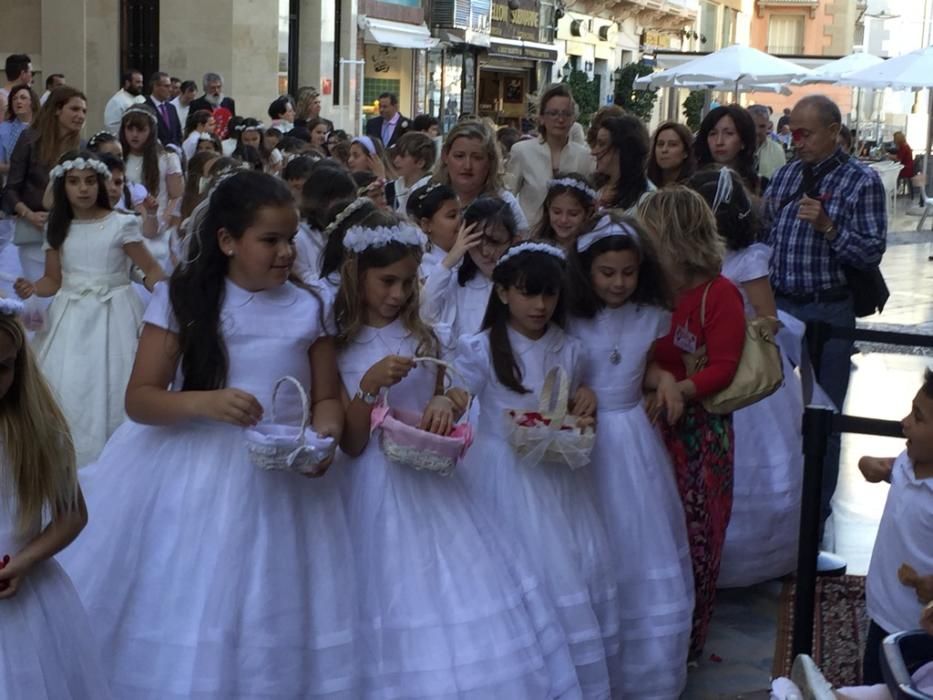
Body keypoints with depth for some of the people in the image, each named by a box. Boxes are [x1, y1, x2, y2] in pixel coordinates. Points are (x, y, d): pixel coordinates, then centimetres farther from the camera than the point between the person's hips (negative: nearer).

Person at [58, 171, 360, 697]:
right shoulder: (182, 299, -4)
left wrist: (323, 437, -18)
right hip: (189, 473, -1)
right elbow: (140, 399, -6)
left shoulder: (310, 308, 1)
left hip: (281, 480, 1)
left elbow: (327, 398, 4)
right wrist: (205, 402, -24)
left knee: (269, 635, 5)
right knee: (174, 621, 6)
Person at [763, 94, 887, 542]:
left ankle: (815, 516, 18)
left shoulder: (861, 181, -7)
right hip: (777, 305, 5)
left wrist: (828, 227, -24)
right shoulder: (785, 176, 9)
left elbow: (872, 252, -13)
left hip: (827, 312, -5)